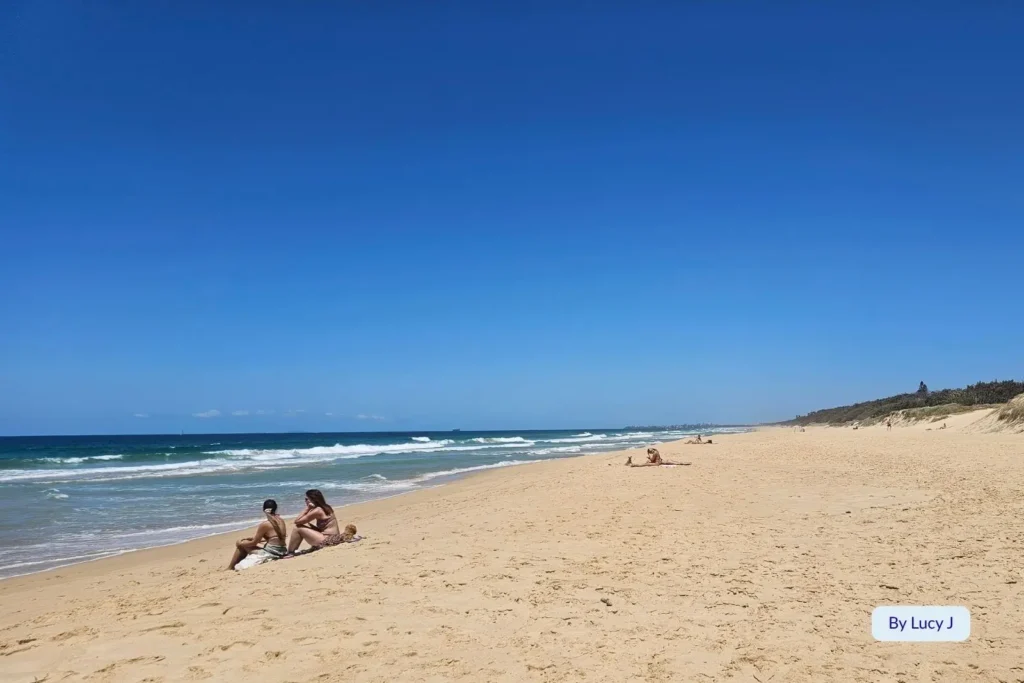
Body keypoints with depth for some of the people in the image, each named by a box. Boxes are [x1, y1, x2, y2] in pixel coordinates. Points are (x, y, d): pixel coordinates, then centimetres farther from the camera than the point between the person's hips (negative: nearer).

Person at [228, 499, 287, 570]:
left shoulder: (264, 524, -14)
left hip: (270, 554, -7)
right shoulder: (281, 521, 6)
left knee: (242, 544, 9)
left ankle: (230, 568, 17)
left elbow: (254, 543, -5)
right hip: (280, 552, 7)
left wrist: (240, 543, 12)